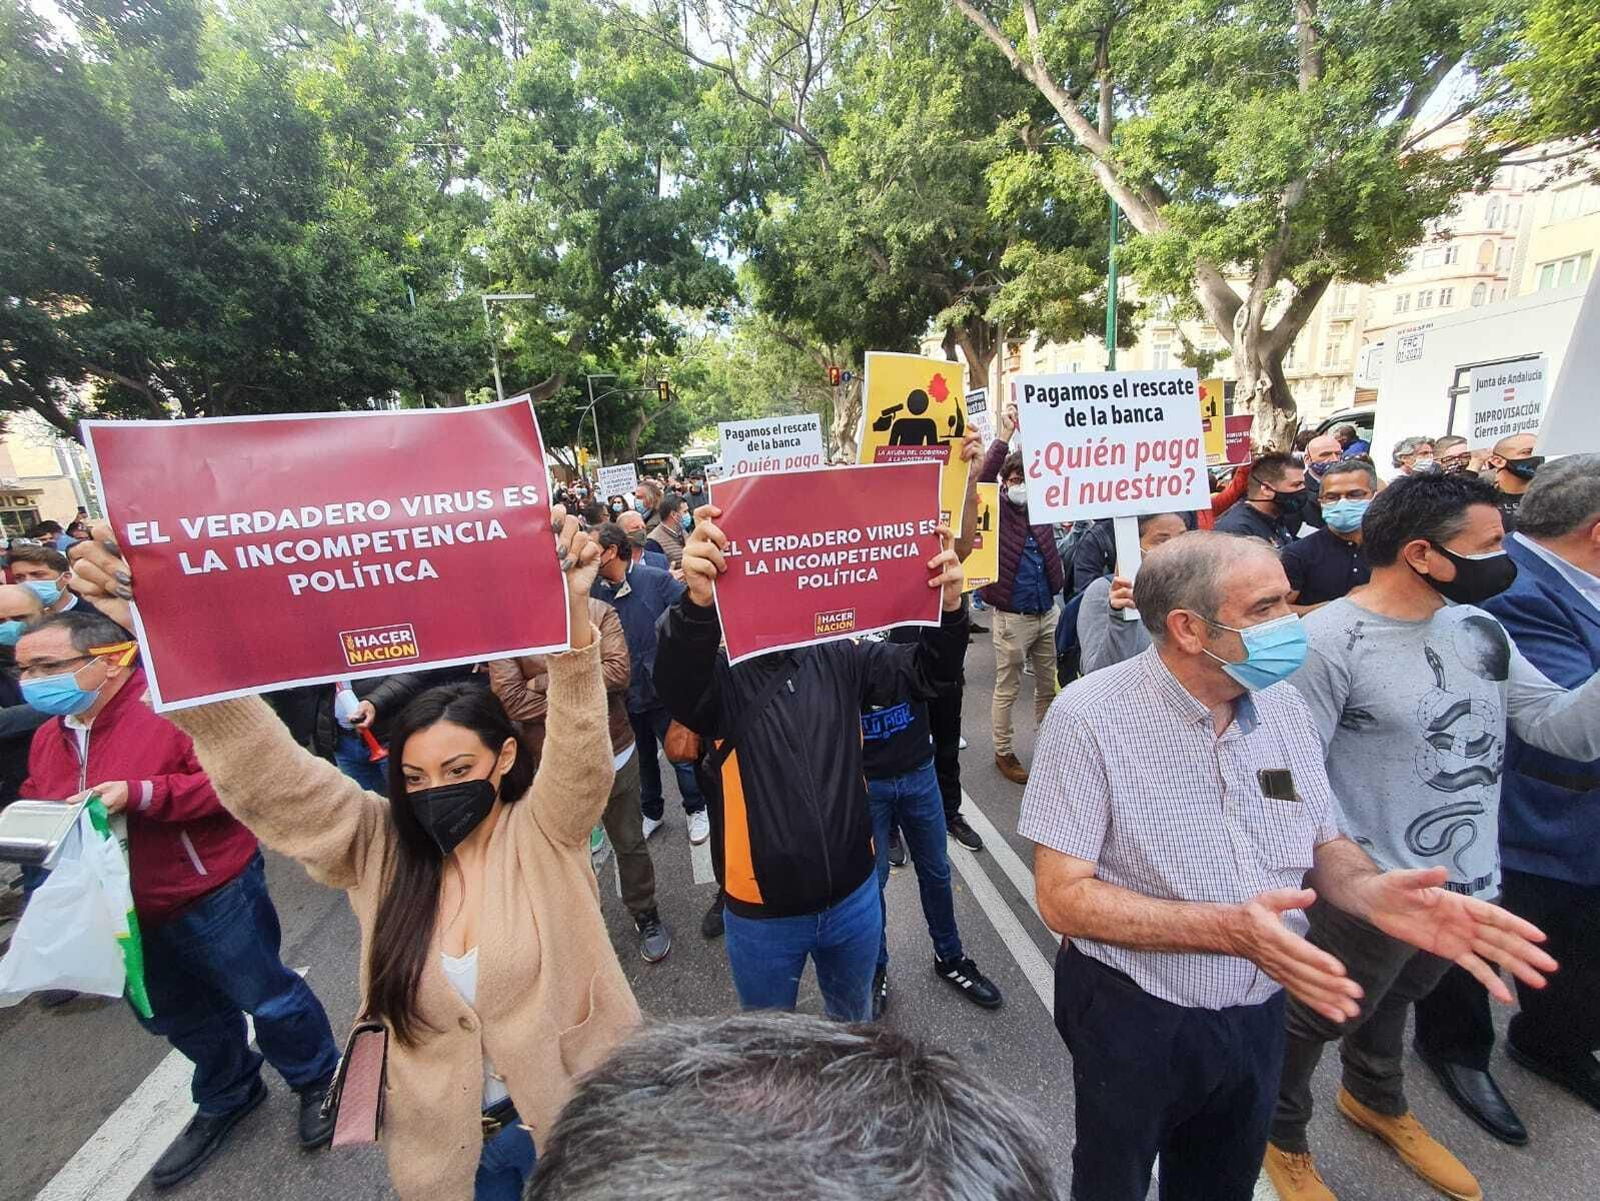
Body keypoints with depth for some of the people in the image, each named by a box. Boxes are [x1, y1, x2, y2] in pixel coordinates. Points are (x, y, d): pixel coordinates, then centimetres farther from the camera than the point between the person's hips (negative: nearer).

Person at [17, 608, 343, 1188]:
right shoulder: (48, 736, 7)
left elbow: (239, 776, -28)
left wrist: (142, 794, -31)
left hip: (212, 896, -8)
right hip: (124, 912, 8)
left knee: (266, 998, 8)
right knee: (180, 1016, 26)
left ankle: (319, 1082, 33)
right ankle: (226, 1098, 50)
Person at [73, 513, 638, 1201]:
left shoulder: (543, 833, -18)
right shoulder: (379, 846, -11)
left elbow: (580, 751, -36)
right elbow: (265, 769, -20)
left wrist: (572, 612, -52)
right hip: (442, 1142, 2)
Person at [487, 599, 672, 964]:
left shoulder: (599, 611, -7)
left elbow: (620, 671, -18)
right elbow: (510, 699, -17)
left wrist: (547, 682, -18)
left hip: (614, 755, 1)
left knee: (629, 844, 19)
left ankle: (646, 915, 42)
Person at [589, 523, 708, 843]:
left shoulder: (656, 580, -16)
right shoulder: (594, 590, -5)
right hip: (625, 694, 4)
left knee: (682, 755, 11)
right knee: (642, 758, 23)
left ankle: (696, 810, 35)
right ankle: (652, 812, 44)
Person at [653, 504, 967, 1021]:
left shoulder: (837, 657, -8)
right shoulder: (719, 671, -18)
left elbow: (927, 672, -7)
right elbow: (678, 688, -38)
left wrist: (948, 606, -27)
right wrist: (697, 601, -58)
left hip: (853, 895, 3)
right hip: (763, 913, -2)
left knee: (855, 1020, 31)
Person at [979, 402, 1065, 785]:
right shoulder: (997, 509, -7)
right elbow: (980, 482, -25)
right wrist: (1003, 436, -28)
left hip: (1048, 613, 6)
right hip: (1012, 618, -5)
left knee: (1048, 687, 18)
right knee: (1007, 690, 7)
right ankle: (1003, 752, 22)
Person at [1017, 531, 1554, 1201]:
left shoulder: (1283, 704, -5)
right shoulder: (1089, 717, -25)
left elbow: (1322, 844, 4)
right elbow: (1062, 897, -24)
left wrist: (1371, 892, -18)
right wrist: (1228, 929, -33)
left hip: (1259, 1011, 5)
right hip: (1133, 1017, -5)